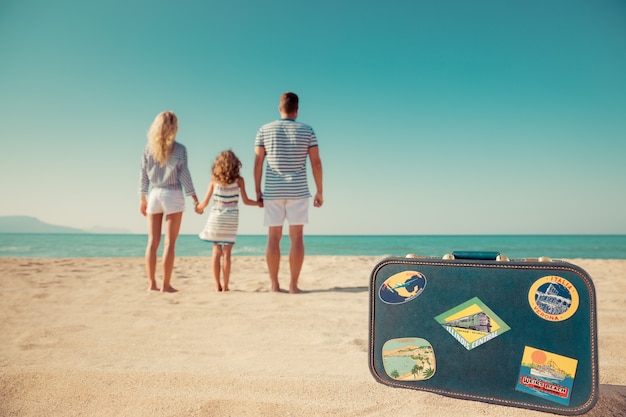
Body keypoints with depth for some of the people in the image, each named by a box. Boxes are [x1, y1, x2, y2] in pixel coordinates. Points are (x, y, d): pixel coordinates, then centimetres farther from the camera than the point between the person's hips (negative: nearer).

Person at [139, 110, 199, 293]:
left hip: (153, 195, 4)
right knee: (170, 242, -1)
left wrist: (143, 199, 12)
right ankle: (166, 284, 0)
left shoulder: (148, 148, 6)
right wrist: (195, 198, -2)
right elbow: (184, 175, -6)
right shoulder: (179, 149, -4)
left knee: (153, 241, 7)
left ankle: (152, 283, 9)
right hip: (173, 195, -3)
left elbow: (144, 175, 6)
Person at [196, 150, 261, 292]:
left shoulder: (214, 180, -1)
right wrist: (259, 203, 14)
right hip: (230, 219, -1)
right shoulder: (239, 180, -4)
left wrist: (199, 207, 22)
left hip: (215, 218, 1)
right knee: (226, 252, 2)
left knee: (217, 251, 8)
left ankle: (217, 285, 8)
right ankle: (225, 286, 3)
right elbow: (246, 201, -3)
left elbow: (205, 202, 1)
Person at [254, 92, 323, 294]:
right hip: (298, 191, -1)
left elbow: (258, 162, 1)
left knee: (273, 237, 6)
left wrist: (258, 191, 8)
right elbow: (316, 163, -2)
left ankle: (274, 284, 8)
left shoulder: (264, 130, 4)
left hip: (272, 191, 1)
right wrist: (319, 192, 5)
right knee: (296, 237, 1)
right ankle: (293, 285, 0)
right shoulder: (307, 130, 1)